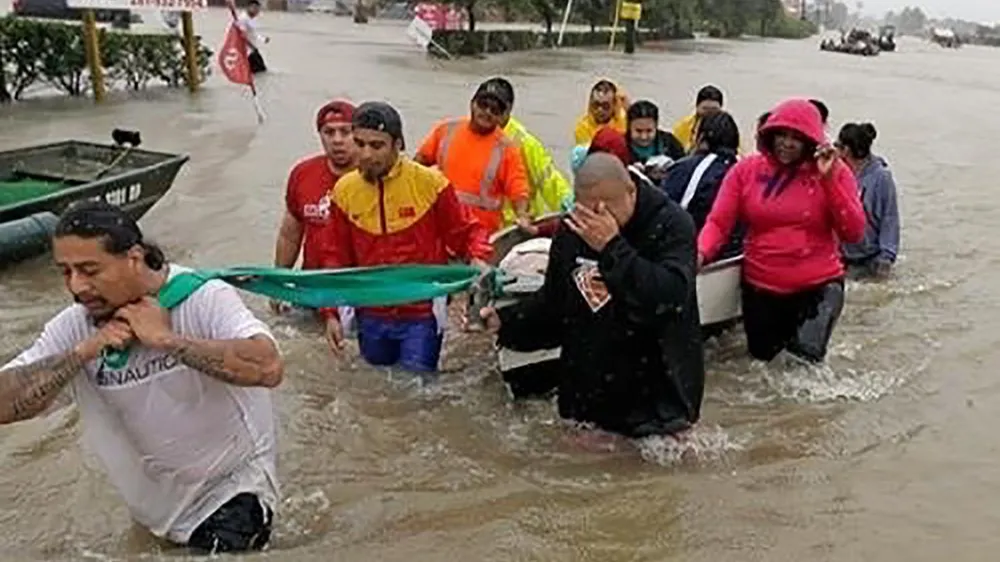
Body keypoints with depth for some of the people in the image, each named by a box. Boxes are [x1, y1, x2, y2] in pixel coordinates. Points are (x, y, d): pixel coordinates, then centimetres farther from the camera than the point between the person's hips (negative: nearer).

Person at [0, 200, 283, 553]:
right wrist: (84, 351, -24)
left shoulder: (203, 298, -22)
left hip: (233, 486, -5)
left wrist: (166, 338, -33)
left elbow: (268, 368, -37)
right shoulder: (73, 327, -9)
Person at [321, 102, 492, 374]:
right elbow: (337, 257, 7)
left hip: (421, 315, -4)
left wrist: (477, 259, -22)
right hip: (371, 317, 4)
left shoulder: (430, 182, -12)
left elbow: (466, 231, -1)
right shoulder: (344, 191, -1)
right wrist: (331, 313, 1)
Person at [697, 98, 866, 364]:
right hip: (761, 287, 2)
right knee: (763, 358, 19)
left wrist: (830, 179, -21)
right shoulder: (746, 170, -4)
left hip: (819, 285, -2)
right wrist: (700, 253, -29)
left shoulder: (834, 170, -5)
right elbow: (718, 222, -8)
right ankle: (783, 334, 53)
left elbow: (854, 232, -12)